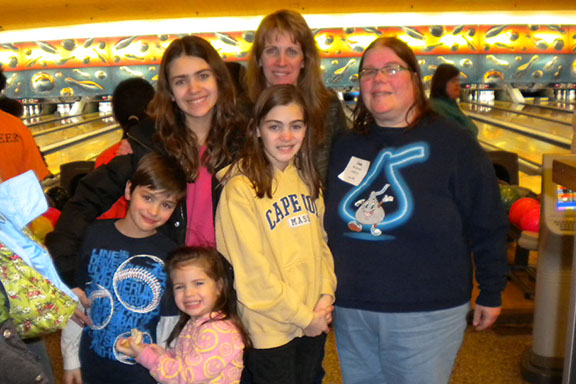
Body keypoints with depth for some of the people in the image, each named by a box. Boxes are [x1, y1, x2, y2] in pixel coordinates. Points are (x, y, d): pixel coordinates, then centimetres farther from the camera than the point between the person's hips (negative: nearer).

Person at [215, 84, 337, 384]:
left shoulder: (307, 179, 5)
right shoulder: (240, 188, -16)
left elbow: (320, 242, 9)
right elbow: (252, 270, -17)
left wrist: (326, 295, -4)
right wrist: (303, 316, -12)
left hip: (315, 323, 6)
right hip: (270, 329, -6)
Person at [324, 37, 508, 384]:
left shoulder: (452, 143, -7)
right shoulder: (346, 147, 5)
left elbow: (487, 226, -4)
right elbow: (331, 224, 12)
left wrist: (491, 293, -1)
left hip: (427, 315, -4)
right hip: (351, 313, 5)